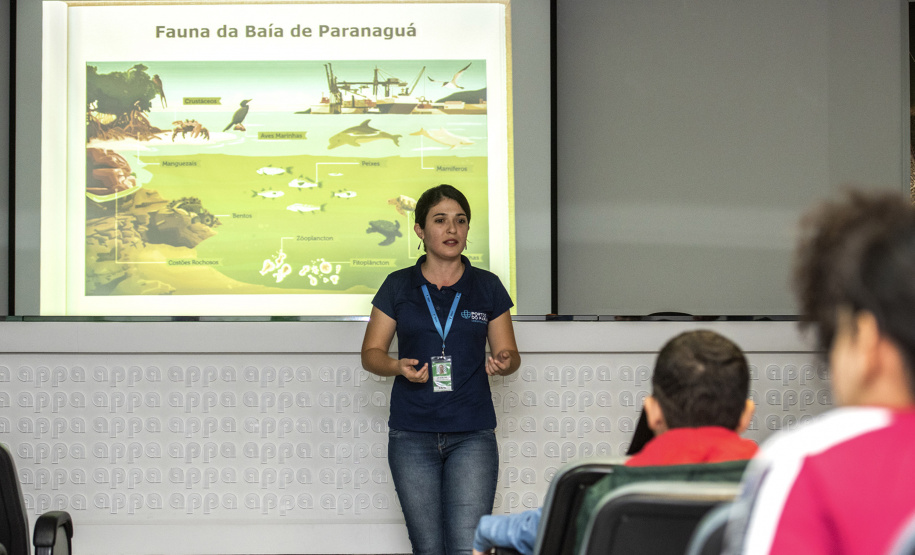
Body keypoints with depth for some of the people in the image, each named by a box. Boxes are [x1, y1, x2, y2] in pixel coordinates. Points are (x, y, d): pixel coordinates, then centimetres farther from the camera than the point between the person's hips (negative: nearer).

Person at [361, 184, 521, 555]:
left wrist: (503, 362, -13)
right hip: (412, 436, 1)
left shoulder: (487, 287, 6)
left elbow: (509, 353, 11)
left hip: (472, 436, 0)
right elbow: (371, 353, 7)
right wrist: (398, 367, -14)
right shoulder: (398, 287, 5)